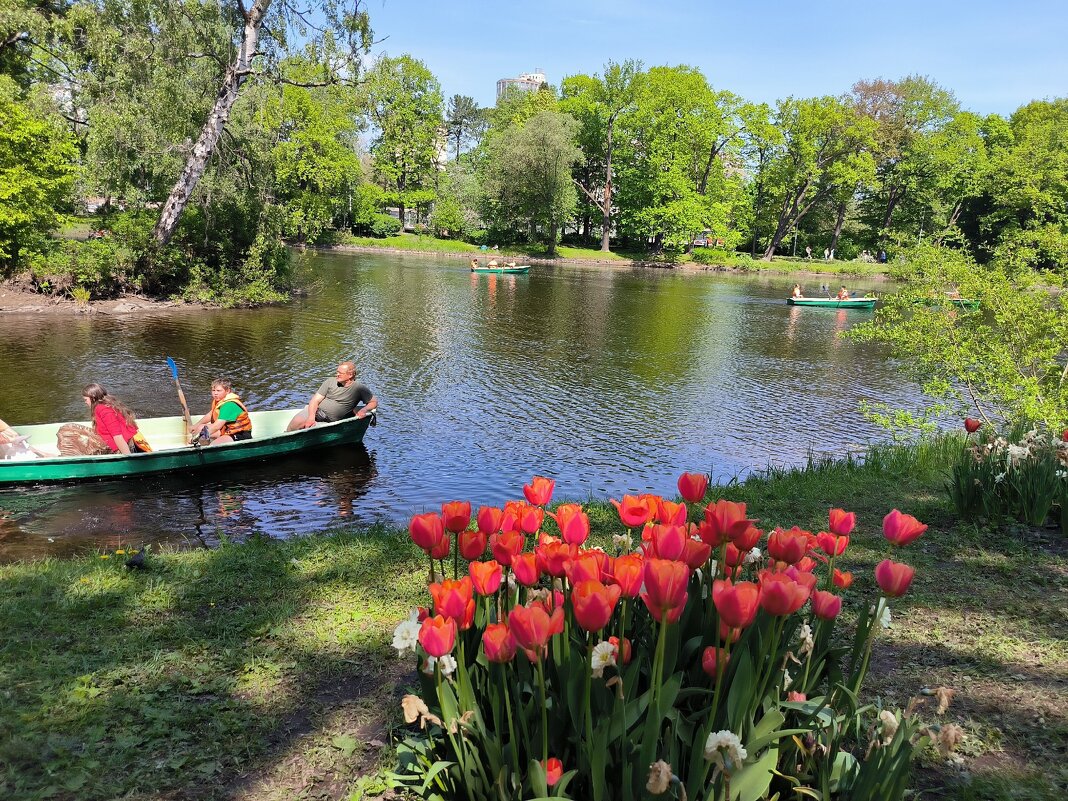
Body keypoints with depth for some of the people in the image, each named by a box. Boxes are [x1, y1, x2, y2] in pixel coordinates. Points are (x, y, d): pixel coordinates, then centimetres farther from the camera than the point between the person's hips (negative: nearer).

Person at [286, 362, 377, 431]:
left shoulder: (359, 389, 1)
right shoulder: (330, 382, 4)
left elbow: (374, 401, 9)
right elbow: (315, 400, 0)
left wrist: (364, 410, -14)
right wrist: (311, 417, -19)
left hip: (331, 420, -2)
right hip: (316, 411, 2)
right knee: (297, 422, -29)